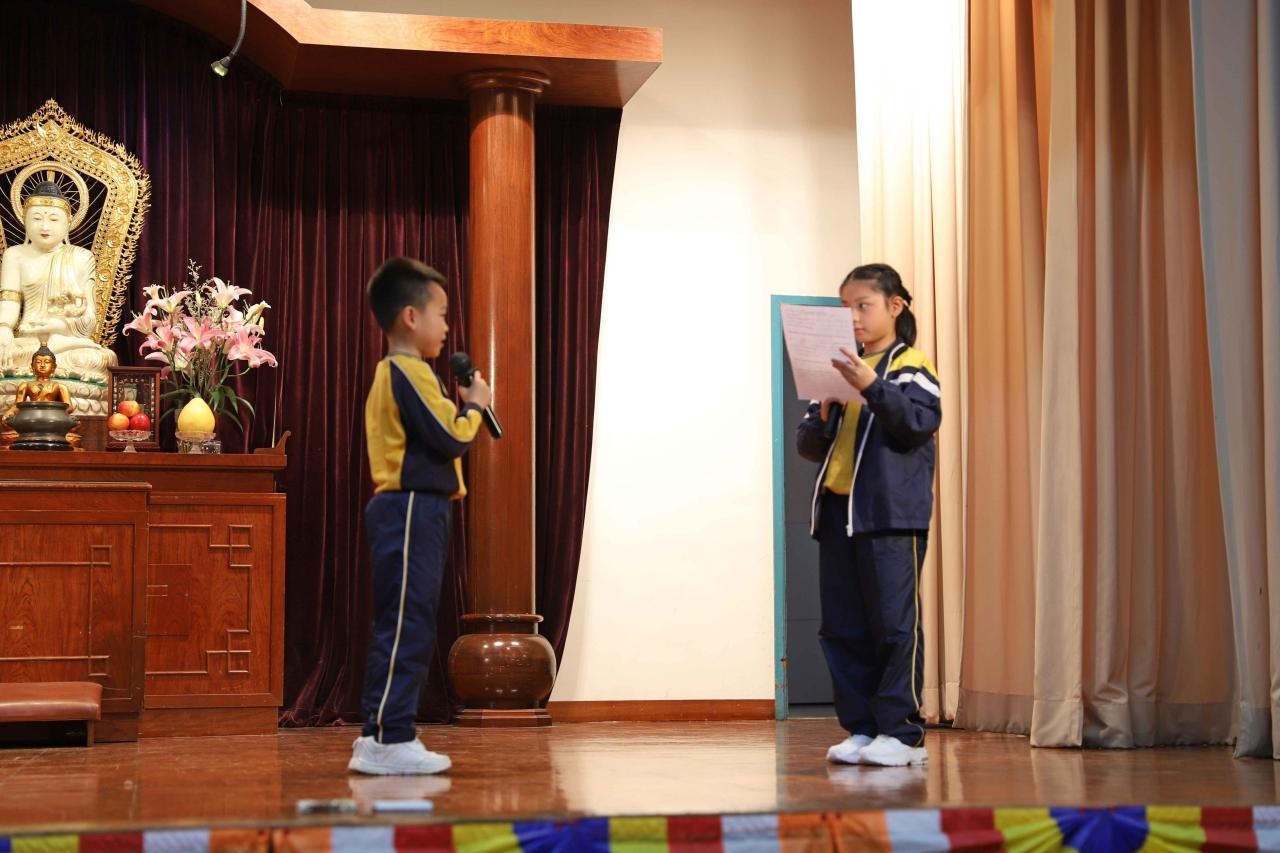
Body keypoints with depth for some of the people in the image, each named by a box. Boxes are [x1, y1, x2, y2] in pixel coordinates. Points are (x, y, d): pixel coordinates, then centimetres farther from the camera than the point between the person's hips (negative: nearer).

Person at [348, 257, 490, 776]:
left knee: (397, 626, 12)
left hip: (404, 511, 11)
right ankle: (390, 739, -9)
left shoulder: (389, 374, 20)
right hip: (413, 510, -11)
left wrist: (461, 407, 11)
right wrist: (474, 406, -1)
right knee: (406, 625, -10)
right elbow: (450, 439, -17)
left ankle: (379, 737, 16)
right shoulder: (410, 372, -13)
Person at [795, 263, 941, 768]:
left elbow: (922, 421, -16)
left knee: (894, 622, -6)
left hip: (891, 514, -6)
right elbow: (808, 445, 15)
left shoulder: (909, 367, 1)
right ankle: (862, 728, 13)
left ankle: (903, 731, -1)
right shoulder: (838, 370, 17)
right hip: (837, 511, 6)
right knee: (842, 627, 6)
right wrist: (823, 417, -6)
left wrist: (872, 386, -24)